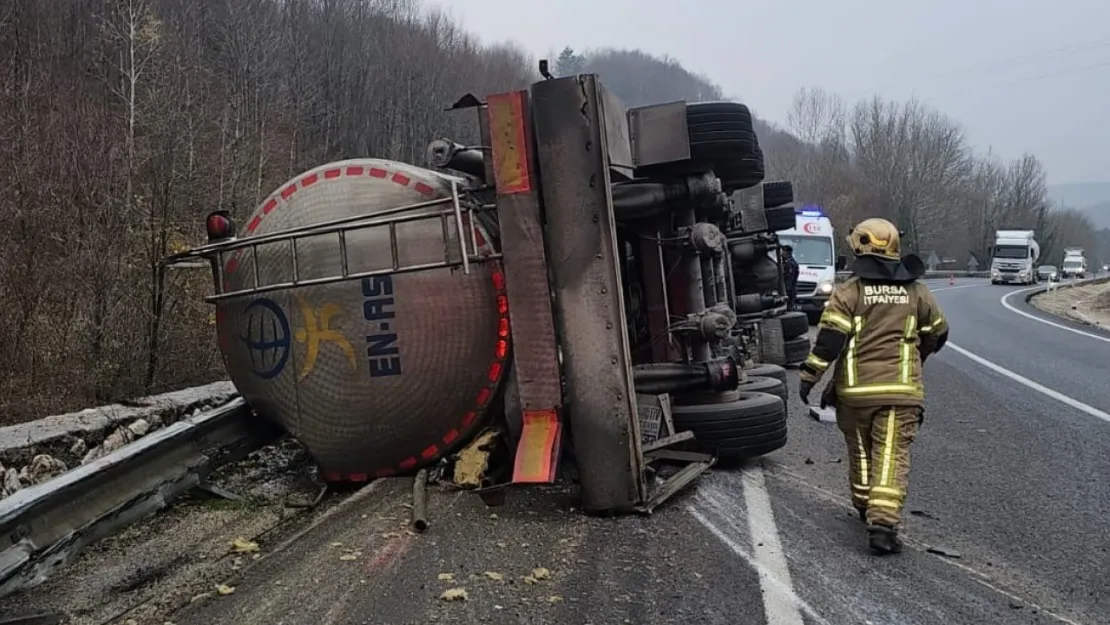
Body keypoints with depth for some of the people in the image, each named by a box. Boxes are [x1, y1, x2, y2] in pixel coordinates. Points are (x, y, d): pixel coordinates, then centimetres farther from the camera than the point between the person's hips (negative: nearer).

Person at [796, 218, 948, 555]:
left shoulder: (849, 292, -4)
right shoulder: (916, 292, 8)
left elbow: (829, 338, -12)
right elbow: (937, 334, 20)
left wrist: (810, 376, -7)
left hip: (855, 390, -1)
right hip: (901, 390, 1)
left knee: (860, 452, 17)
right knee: (892, 457, -3)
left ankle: (865, 509, 33)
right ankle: (883, 522, -14)